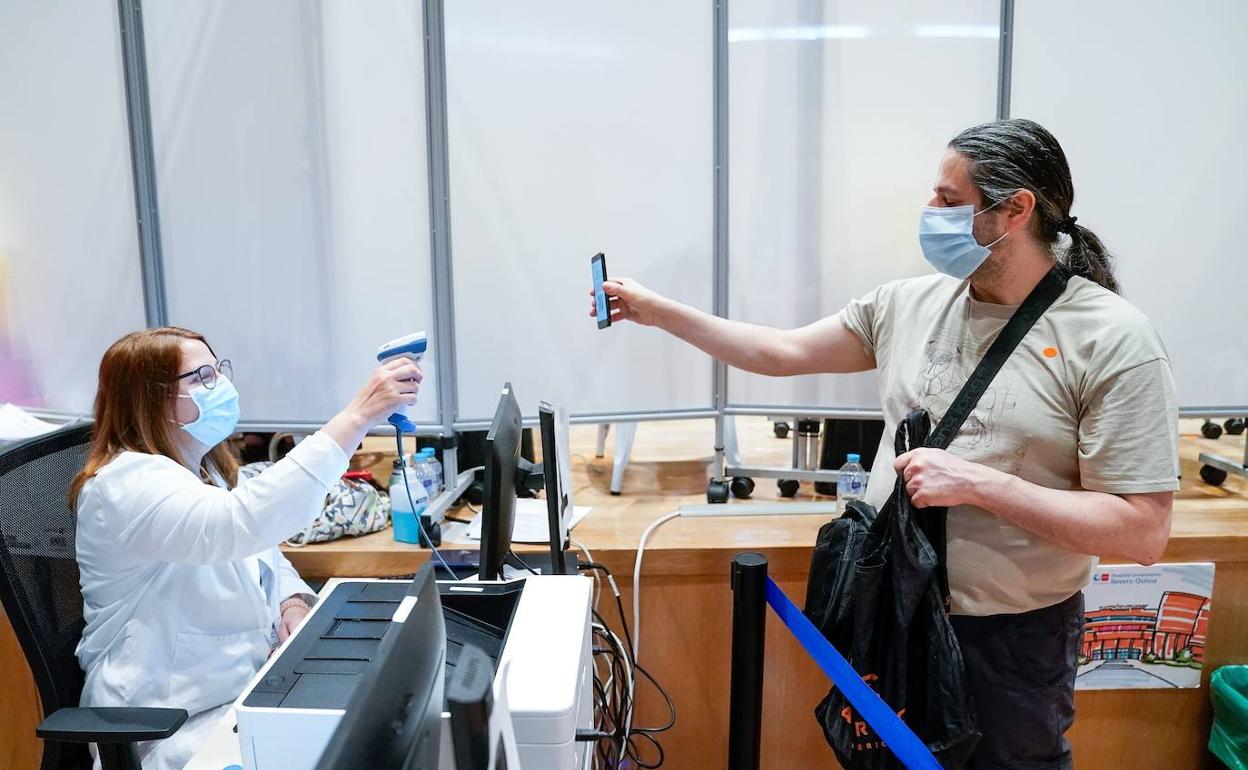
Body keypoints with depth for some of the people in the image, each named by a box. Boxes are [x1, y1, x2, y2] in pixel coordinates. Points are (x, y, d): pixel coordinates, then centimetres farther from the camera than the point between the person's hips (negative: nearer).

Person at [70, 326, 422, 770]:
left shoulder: (205, 470, 11)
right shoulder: (127, 483, -20)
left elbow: (266, 559, 16)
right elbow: (244, 523, -38)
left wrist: (293, 604, -8)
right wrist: (358, 416, -42)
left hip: (252, 675, 8)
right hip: (177, 722, -8)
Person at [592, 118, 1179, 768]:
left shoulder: (1113, 339, -16)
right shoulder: (910, 302, -2)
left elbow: (1142, 532, -18)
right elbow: (786, 352, 3)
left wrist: (976, 483, -26)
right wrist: (661, 312, 1)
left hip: (1013, 640, -4)